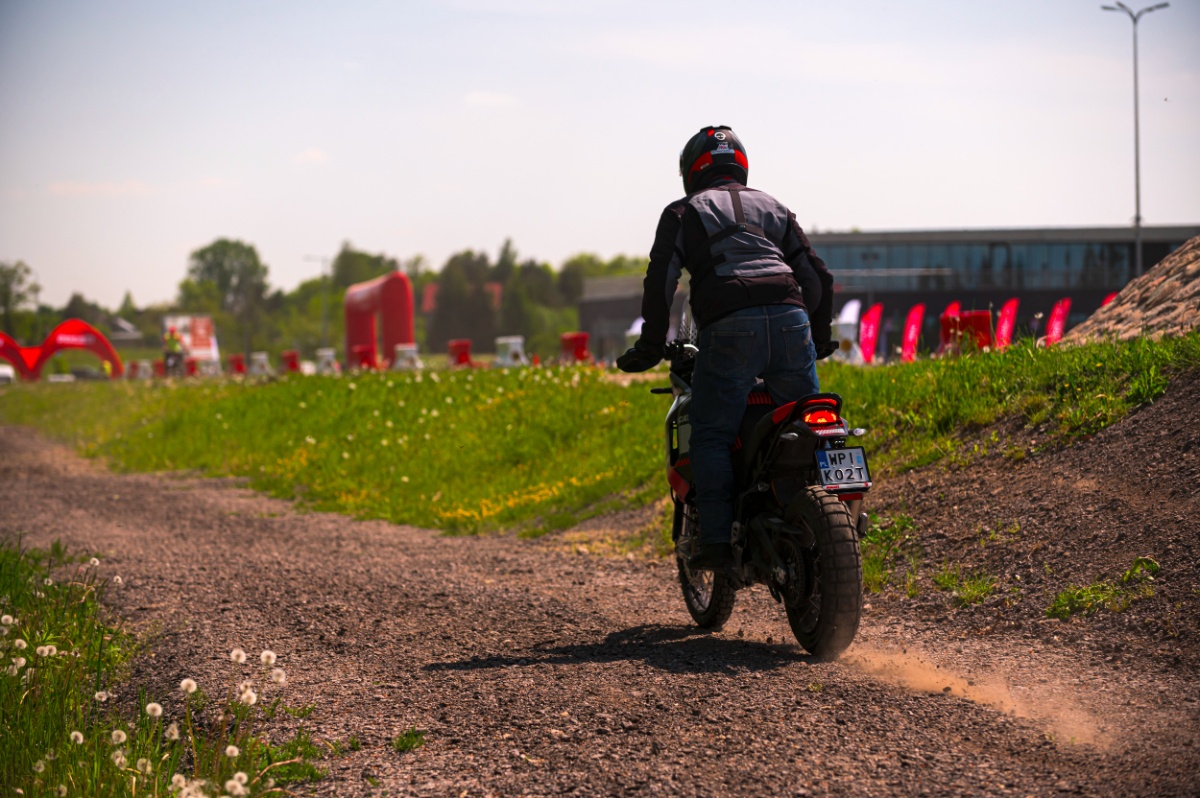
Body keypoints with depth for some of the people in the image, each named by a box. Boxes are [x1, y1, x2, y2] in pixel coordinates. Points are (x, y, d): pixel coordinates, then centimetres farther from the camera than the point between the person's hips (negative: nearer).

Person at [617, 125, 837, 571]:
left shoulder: (683, 212, 17)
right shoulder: (773, 207, 27)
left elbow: (660, 281, 5)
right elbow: (816, 275, 25)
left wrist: (650, 346, 12)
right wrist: (820, 340, 36)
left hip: (729, 329, -3)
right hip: (790, 321, 3)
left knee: (711, 435, 1)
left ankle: (717, 540, -8)